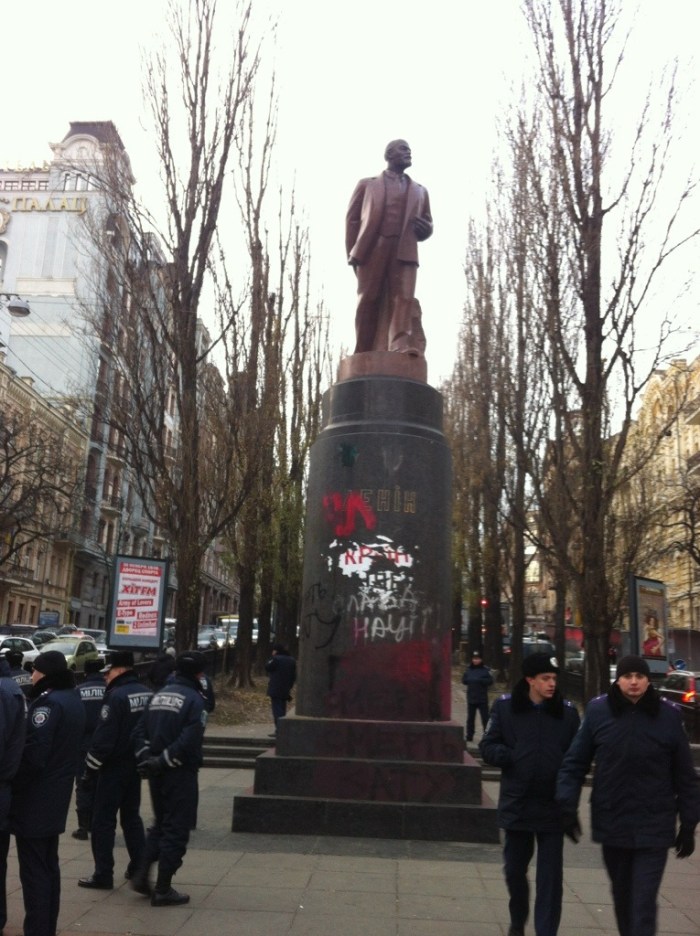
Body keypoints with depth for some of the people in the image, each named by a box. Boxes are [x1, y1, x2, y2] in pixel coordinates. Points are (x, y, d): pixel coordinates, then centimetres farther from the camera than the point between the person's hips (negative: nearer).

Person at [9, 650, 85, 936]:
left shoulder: (48, 702, -20)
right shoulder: (73, 700, 10)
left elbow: (32, 754, -23)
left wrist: (12, 782, -10)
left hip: (34, 800, -9)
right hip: (56, 797, 9)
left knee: (33, 872, -1)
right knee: (49, 867, 18)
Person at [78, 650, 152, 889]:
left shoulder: (117, 696, -19)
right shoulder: (147, 694, 5)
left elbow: (103, 737, -20)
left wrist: (90, 769, -11)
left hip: (114, 766, -8)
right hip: (136, 764, 8)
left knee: (103, 820, 4)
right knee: (131, 816, 18)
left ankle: (103, 875, 8)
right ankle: (139, 867, 22)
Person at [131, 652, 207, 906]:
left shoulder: (159, 695, 10)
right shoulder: (194, 699, -13)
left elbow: (139, 731, 8)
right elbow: (189, 741, -23)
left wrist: (147, 758, 2)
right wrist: (163, 760, -14)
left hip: (157, 774, 7)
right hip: (180, 774, -7)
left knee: (160, 825, 23)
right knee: (176, 830, 4)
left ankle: (142, 875, 20)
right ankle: (163, 890, 10)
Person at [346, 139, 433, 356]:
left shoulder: (419, 191, 28)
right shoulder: (366, 184, 20)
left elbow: (427, 223, 29)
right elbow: (352, 219, 12)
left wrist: (425, 229, 3)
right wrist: (352, 253, -2)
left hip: (404, 253, 2)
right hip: (371, 251, -1)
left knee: (404, 299, -18)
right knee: (368, 302, -6)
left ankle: (404, 349, -32)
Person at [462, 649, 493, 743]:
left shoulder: (486, 670, -4)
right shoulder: (468, 669, 6)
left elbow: (490, 681, -10)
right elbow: (464, 680, 6)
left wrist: (480, 680, -21)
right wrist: (471, 680, -12)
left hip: (482, 699, -4)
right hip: (471, 698, 4)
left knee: (485, 717, -5)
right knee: (470, 718, 11)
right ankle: (469, 736, 20)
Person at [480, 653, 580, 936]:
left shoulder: (567, 711, -4)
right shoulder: (505, 706, -4)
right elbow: (487, 747, -1)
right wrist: (512, 757, -19)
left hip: (553, 807, -1)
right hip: (516, 804, 2)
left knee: (550, 876, 3)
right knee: (514, 869, 18)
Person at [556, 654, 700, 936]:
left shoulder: (668, 715, -6)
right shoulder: (598, 710, -6)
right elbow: (575, 762, 0)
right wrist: (568, 805, -9)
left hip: (653, 827, -2)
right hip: (611, 824, 2)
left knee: (643, 904, -4)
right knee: (622, 896, 18)